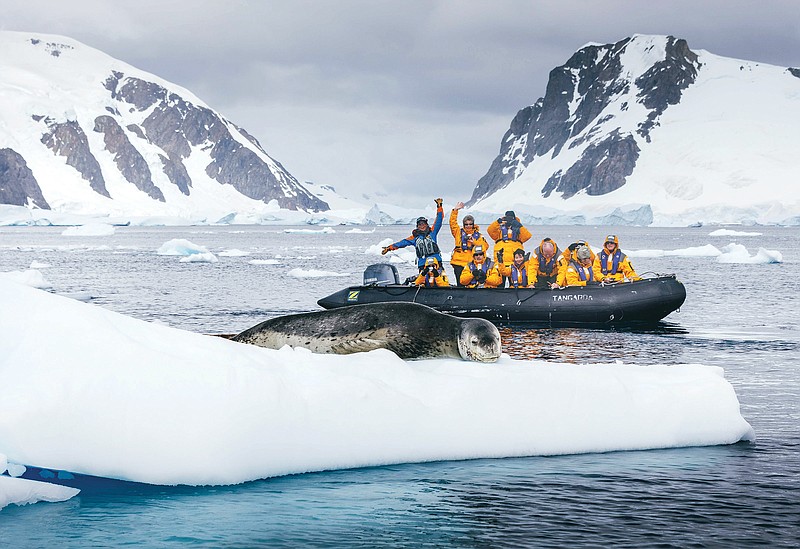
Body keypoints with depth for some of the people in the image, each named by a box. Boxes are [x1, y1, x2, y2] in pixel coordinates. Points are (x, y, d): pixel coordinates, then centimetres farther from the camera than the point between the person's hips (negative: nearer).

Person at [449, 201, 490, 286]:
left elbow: (485, 246, 2)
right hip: (458, 263, 0)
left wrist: (474, 242, -10)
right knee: (460, 284, -3)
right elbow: (452, 222, 1)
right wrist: (455, 210, -6)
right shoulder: (459, 232, 11)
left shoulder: (478, 235, 12)